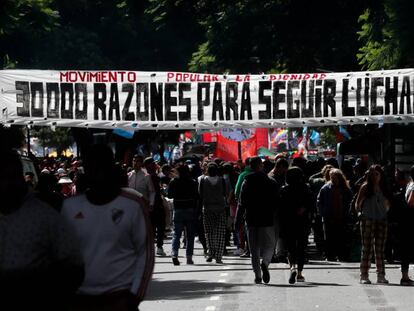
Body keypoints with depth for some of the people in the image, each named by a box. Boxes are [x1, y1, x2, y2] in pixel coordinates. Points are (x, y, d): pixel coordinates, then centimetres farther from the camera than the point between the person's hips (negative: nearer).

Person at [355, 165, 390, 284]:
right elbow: (358, 203, 1)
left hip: (381, 220, 4)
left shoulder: (383, 188, 11)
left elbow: (387, 204, 19)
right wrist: (360, 212, -6)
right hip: (368, 220, -4)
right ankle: (364, 276, -3)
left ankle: (381, 275, 8)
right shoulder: (365, 187, 0)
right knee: (367, 248, -4)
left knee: (380, 249, 5)